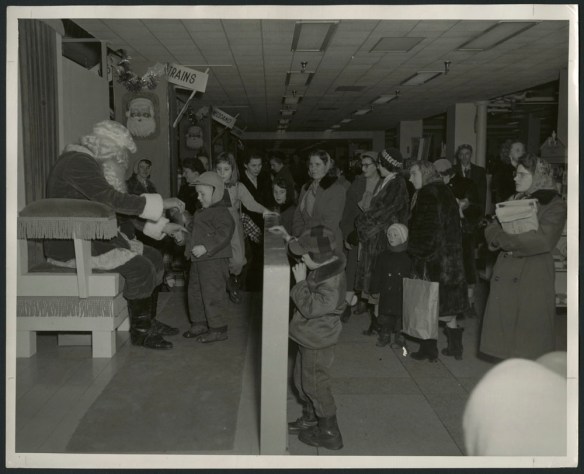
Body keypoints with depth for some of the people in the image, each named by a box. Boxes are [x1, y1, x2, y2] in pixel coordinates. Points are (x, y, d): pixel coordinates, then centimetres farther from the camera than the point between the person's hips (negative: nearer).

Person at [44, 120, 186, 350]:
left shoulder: (97, 165, 15)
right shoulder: (77, 163, -18)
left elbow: (122, 209, 16)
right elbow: (113, 200, -29)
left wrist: (163, 227, 9)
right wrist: (160, 203, -24)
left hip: (95, 237, 10)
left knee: (153, 257, 4)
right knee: (139, 268, -20)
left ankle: (148, 321, 11)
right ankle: (140, 332, -5)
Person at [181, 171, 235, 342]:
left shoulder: (220, 212, -15)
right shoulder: (201, 212, 17)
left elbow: (224, 233, -27)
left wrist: (206, 247, -31)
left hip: (214, 260, -11)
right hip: (198, 260, 11)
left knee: (212, 294, -6)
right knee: (195, 292, 17)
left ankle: (218, 329, 3)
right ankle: (199, 324, 29)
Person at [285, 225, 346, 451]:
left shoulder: (331, 283, -31)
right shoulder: (324, 267, -4)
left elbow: (310, 307, -32)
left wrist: (301, 281, -27)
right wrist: (289, 240, 8)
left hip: (317, 342, -10)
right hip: (310, 337, 10)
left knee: (315, 385, 5)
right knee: (302, 380, 24)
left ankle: (330, 434, 20)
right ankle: (309, 420, 43)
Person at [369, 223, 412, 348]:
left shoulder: (409, 257, 0)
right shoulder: (384, 256, 6)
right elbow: (376, 276, 9)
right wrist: (375, 290, 3)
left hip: (402, 293, -2)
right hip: (386, 293, 2)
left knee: (401, 316, 2)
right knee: (385, 315, 6)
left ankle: (400, 336, 18)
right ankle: (384, 336, 21)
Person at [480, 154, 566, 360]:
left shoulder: (555, 205, -4)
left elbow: (542, 240, -18)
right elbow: (490, 231, 9)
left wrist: (506, 238, -11)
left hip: (534, 278, -6)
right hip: (506, 274, 6)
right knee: (505, 326, 8)